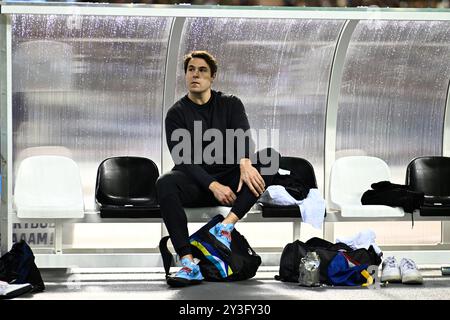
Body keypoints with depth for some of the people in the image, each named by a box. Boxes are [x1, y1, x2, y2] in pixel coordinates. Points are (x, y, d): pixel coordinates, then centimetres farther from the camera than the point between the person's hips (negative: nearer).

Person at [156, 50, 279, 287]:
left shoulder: (230, 105, 7)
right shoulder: (177, 114, 3)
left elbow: (243, 137, -12)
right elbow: (183, 159, -9)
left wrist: (245, 163, -36)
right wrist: (213, 185, -26)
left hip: (230, 180, 1)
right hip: (196, 184, -1)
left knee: (271, 156, -24)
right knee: (165, 184, -35)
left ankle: (226, 226, -36)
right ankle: (189, 265, -44)